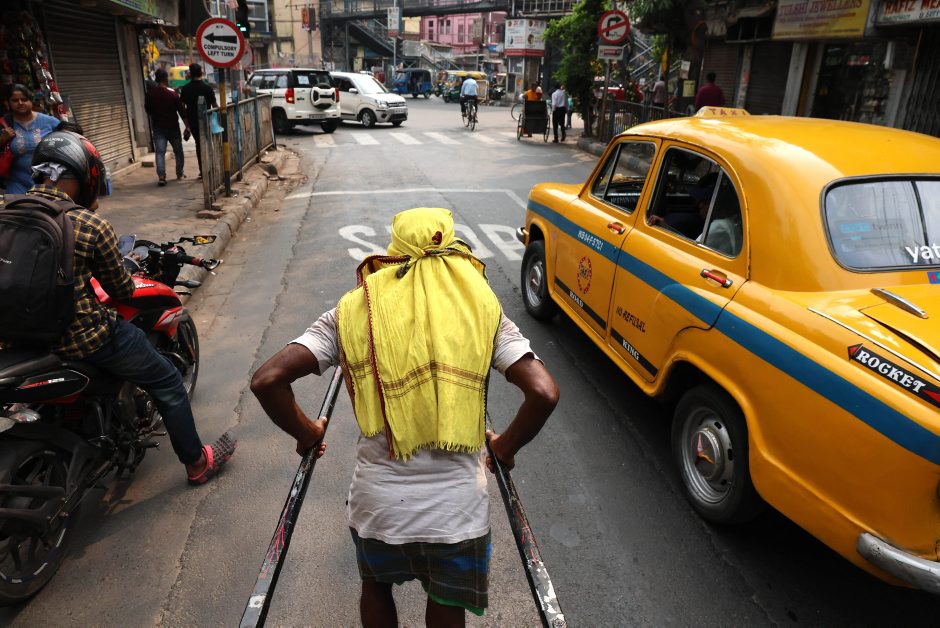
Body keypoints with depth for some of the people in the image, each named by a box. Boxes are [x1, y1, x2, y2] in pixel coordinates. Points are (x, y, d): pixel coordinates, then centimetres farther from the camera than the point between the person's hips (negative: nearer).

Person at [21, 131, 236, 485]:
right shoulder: (92, 226, -18)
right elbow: (121, 290, -6)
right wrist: (127, 276, 17)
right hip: (84, 336, -7)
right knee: (167, 383, 10)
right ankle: (197, 462, 21)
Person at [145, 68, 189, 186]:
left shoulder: (150, 94, -3)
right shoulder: (173, 94, -10)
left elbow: (147, 109, 8)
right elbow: (182, 111, -11)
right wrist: (187, 127, -8)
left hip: (157, 127, 2)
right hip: (172, 126, -1)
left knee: (160, 152, -2)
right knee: (178, 151, 15)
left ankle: (161, 176, -14)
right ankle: (179, 173, 23)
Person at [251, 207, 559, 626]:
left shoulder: (354, 309, -2)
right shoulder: (482, 304, -2)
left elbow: (267, 380, -9)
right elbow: (544, 393, -12)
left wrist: (307, 433, 8)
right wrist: (506, 446, 5)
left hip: (378, 506, 1)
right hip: (458, 506, 0)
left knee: (375, 586, 32)